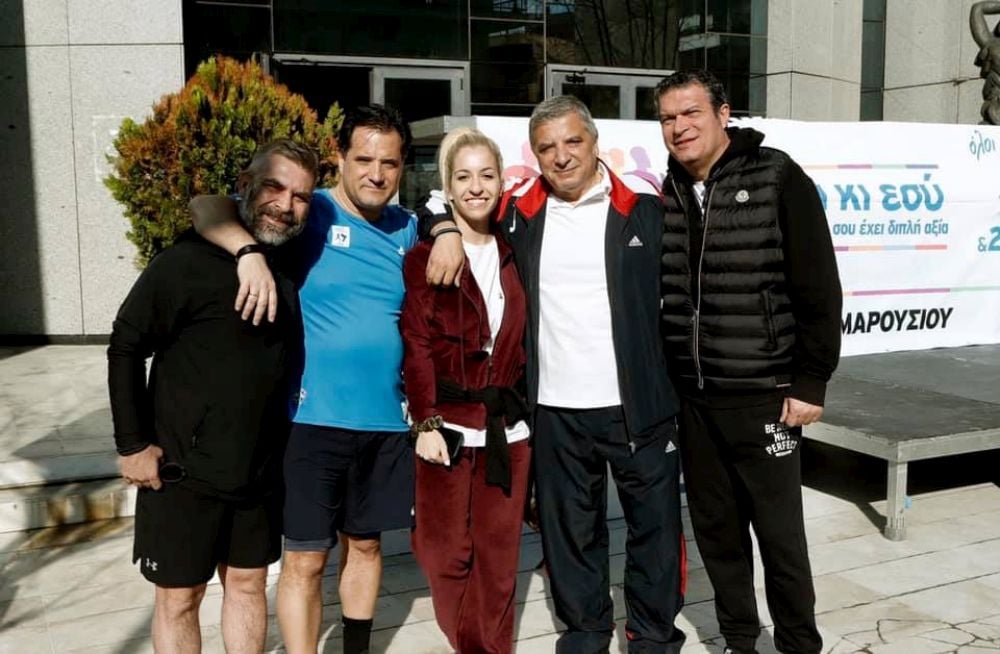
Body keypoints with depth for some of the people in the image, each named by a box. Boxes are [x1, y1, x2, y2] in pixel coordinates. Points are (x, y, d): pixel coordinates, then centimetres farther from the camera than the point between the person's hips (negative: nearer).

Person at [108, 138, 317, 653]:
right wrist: (133, 445, -12)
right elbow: (126, 348, -12)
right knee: (179, 597, 8)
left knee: (247, 583, 17)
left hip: (260, 472, 5)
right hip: (182, 471, -5)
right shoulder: (188, 262, -16)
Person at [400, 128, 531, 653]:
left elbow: (524, 342, 13)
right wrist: (426, 422, -12)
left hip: (508, 426, 3)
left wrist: (529, 405, 7)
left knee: (499, 552, 7)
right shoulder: (424, 257, -2)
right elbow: (416, 345, -7)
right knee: (448, 552, 4)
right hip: (448, 423, -3)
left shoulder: (512, 257, 10)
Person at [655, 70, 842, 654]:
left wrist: (811, 381, -12)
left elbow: (818, 286, -9)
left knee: (779, 531, 5)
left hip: (763, 394, -4)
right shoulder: (666, 195, 7)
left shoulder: (777, 178, -7)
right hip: (691, 396, 5)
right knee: (715, 526, 13)